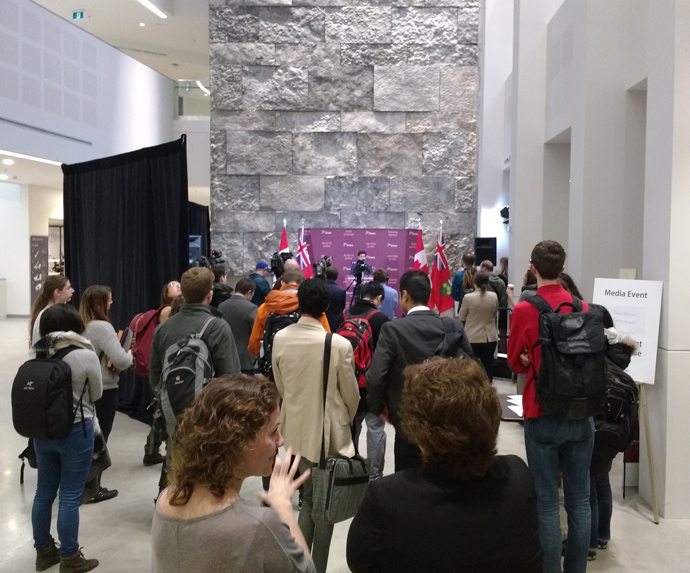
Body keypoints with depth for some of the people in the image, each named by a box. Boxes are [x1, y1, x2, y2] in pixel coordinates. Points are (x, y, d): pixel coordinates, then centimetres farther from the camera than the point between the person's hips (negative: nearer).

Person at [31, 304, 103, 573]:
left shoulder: (38, 355, -2)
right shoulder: (86, 355, -15)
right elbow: (96, 393, -2)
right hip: (75, 430, -5)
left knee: (44, 492, 16)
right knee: (70, 496, 4)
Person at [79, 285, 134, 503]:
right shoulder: (102, 327, -20)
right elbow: (122, 361, -26)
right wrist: (129, 353, -5)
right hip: (104, 391, -7)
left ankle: (82, 484, 31)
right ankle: (91, 489, 16)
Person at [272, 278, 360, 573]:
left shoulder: (280, 338, -9)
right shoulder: (339, 344, -20)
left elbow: (280, 386, 4)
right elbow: (351, 394, -8)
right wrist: (346, 419, 13)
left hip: (296, 429, 4)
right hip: (330, 431, -4)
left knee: (309, 497, 22)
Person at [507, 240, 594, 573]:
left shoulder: (524, 311, -12)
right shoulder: (584, 308, -1)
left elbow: (515, 362, 1)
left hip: (542, 415, -4)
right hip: (581, 414, 4)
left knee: (547, 502, 4)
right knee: (579, 499, 12)